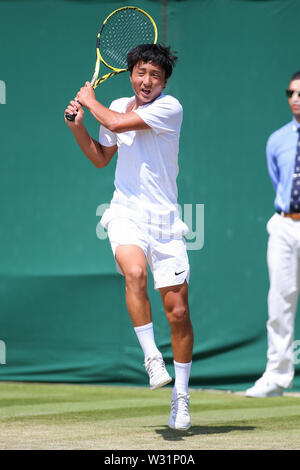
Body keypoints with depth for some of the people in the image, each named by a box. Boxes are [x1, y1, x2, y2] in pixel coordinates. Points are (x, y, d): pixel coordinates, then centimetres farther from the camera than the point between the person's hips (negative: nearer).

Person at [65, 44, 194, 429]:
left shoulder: (170, 108, -8)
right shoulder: (118, 107, 9)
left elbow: (119, 123, -18)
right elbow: (100, 157, 23)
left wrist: (91, 101, -1)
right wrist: (78, 126, 8)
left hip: (164, 218, -2)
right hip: (126, 214, 3)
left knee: (178, 311, -3)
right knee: (135, 272, -31)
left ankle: (181, 396, 11)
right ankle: (152, 358, -20)